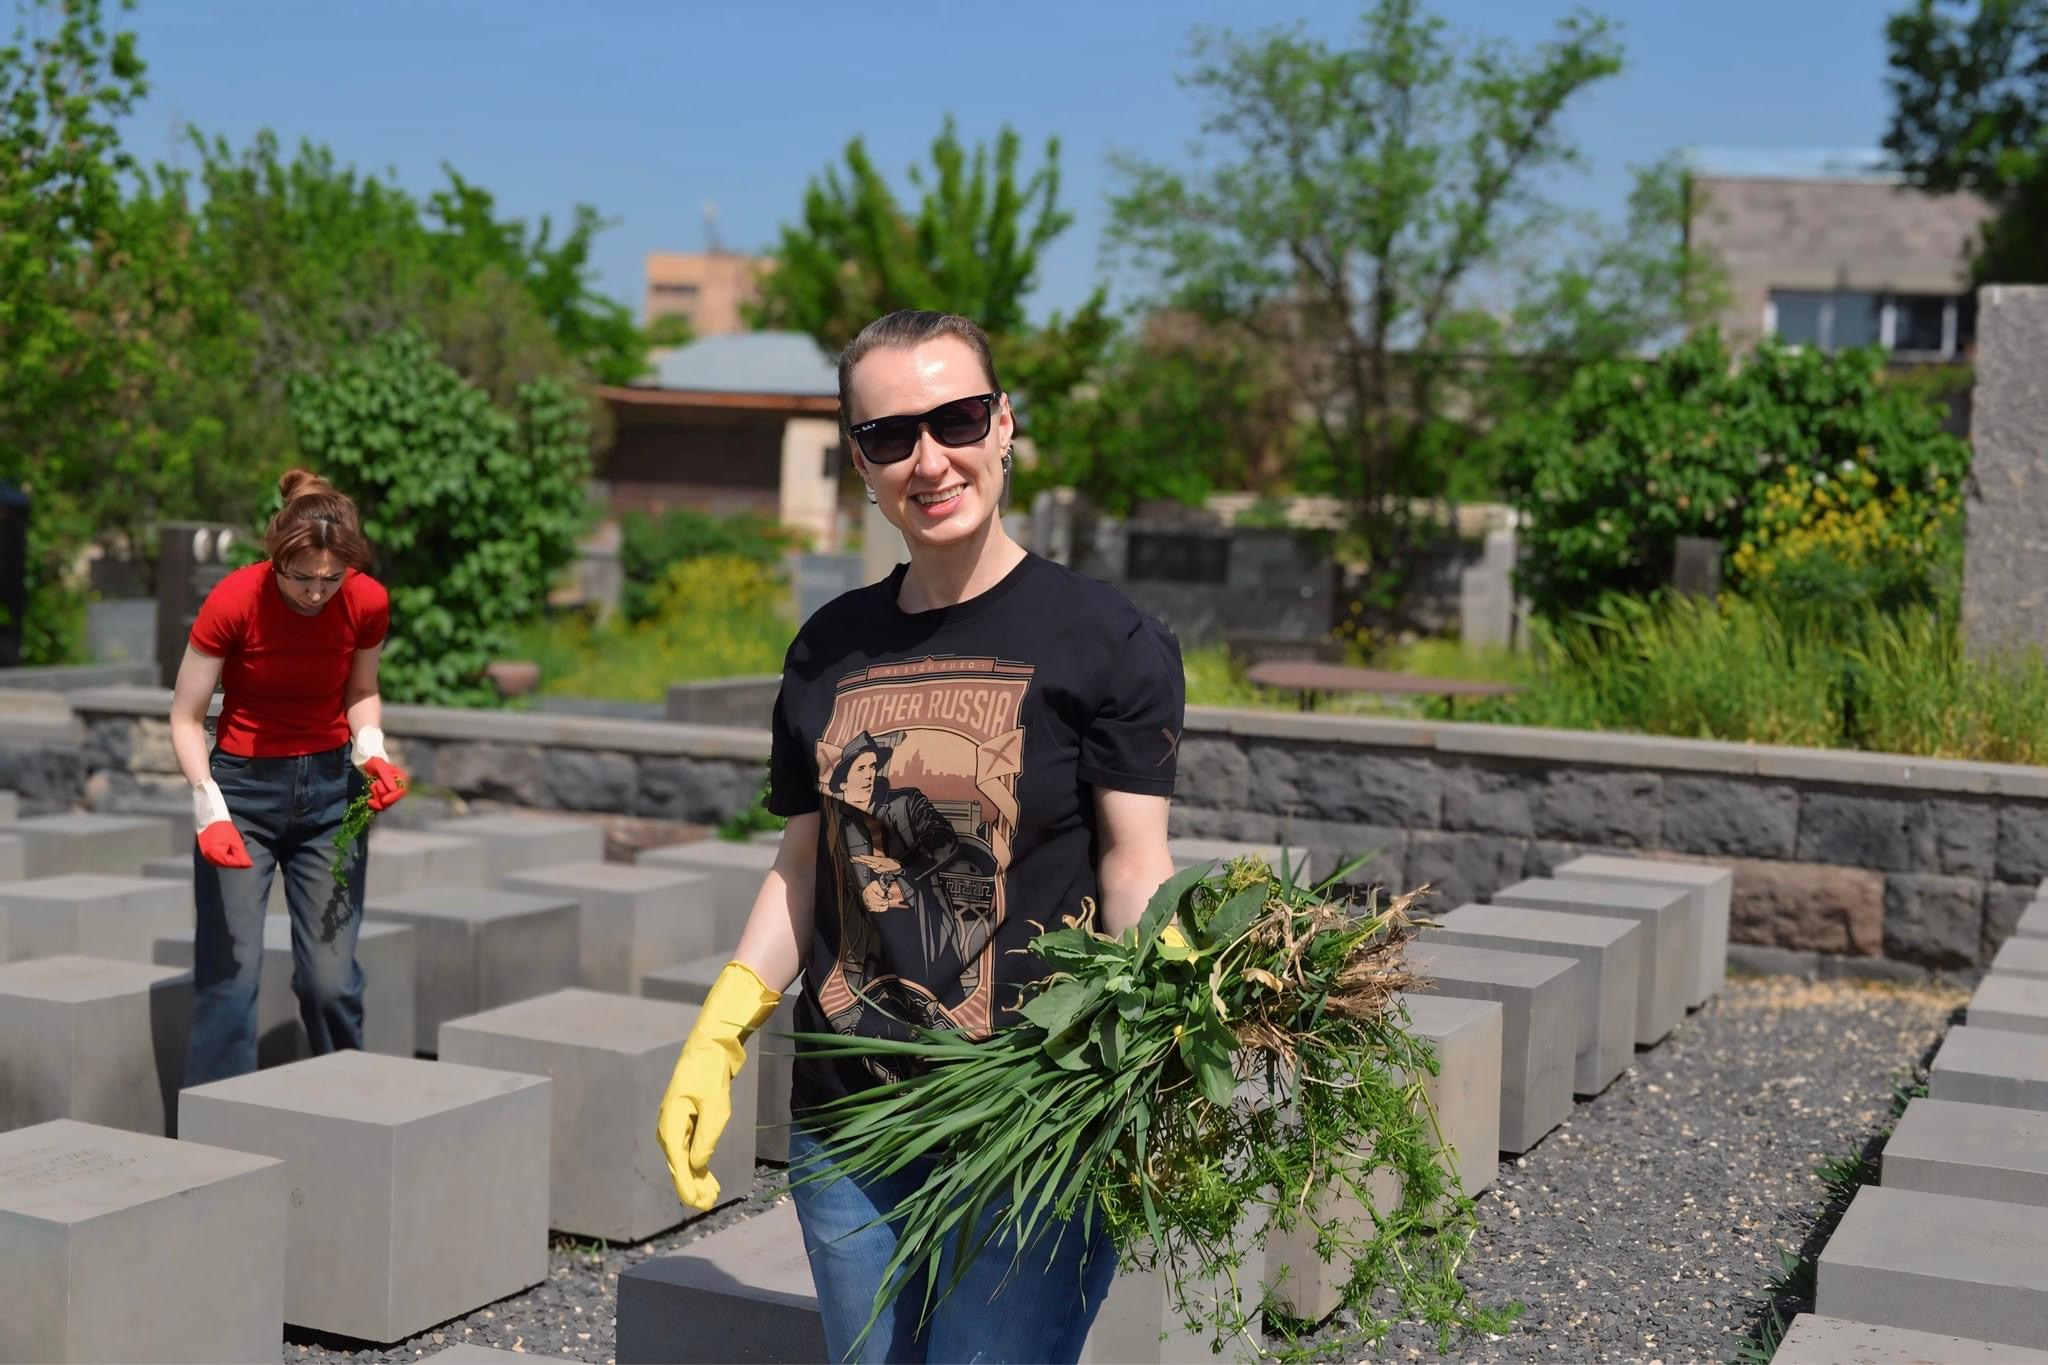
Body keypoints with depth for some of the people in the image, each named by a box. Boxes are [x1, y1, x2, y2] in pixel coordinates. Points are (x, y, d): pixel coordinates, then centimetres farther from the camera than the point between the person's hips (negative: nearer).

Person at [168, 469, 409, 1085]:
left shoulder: (368, 602, -12)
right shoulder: (232, 602, -20)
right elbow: (186, 718, -12)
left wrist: (371, 749, -12)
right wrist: (210, 809, -25)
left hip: (330, 786, 2)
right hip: (244, 785, -2)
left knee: (330, 978, -1)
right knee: (229, 972, -6)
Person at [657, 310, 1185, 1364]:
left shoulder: (1107, 641, -5)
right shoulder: (830, 649, 9)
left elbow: (1136, 875, -9)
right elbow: (803, 869, 15)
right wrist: (715, 1042, 6)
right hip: (846, 1118, 5)